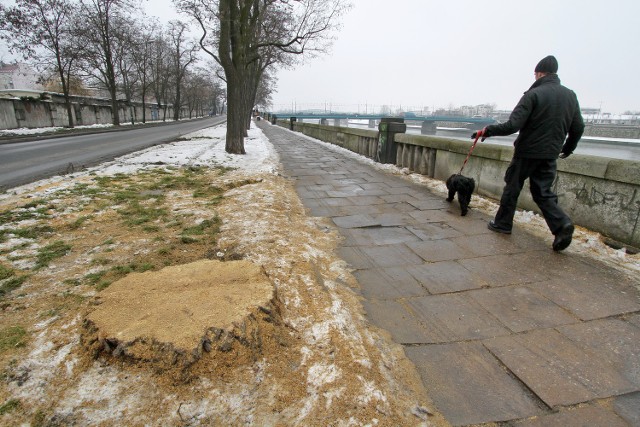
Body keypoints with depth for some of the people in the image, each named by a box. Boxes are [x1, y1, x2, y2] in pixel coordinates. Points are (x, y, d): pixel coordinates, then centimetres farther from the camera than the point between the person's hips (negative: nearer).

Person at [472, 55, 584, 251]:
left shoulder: (533, 94, -12)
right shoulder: (570, 95, 8)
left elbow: (512, 125, -21)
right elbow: (578, 128, 12)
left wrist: (487, 131, -9)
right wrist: (568, 149, 26)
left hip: (527, 152, -5)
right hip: (550, 154, 5)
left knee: (512, 187, 10)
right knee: (543, 192, 12)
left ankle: (503, 223, 21)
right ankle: (562, 224, -7)